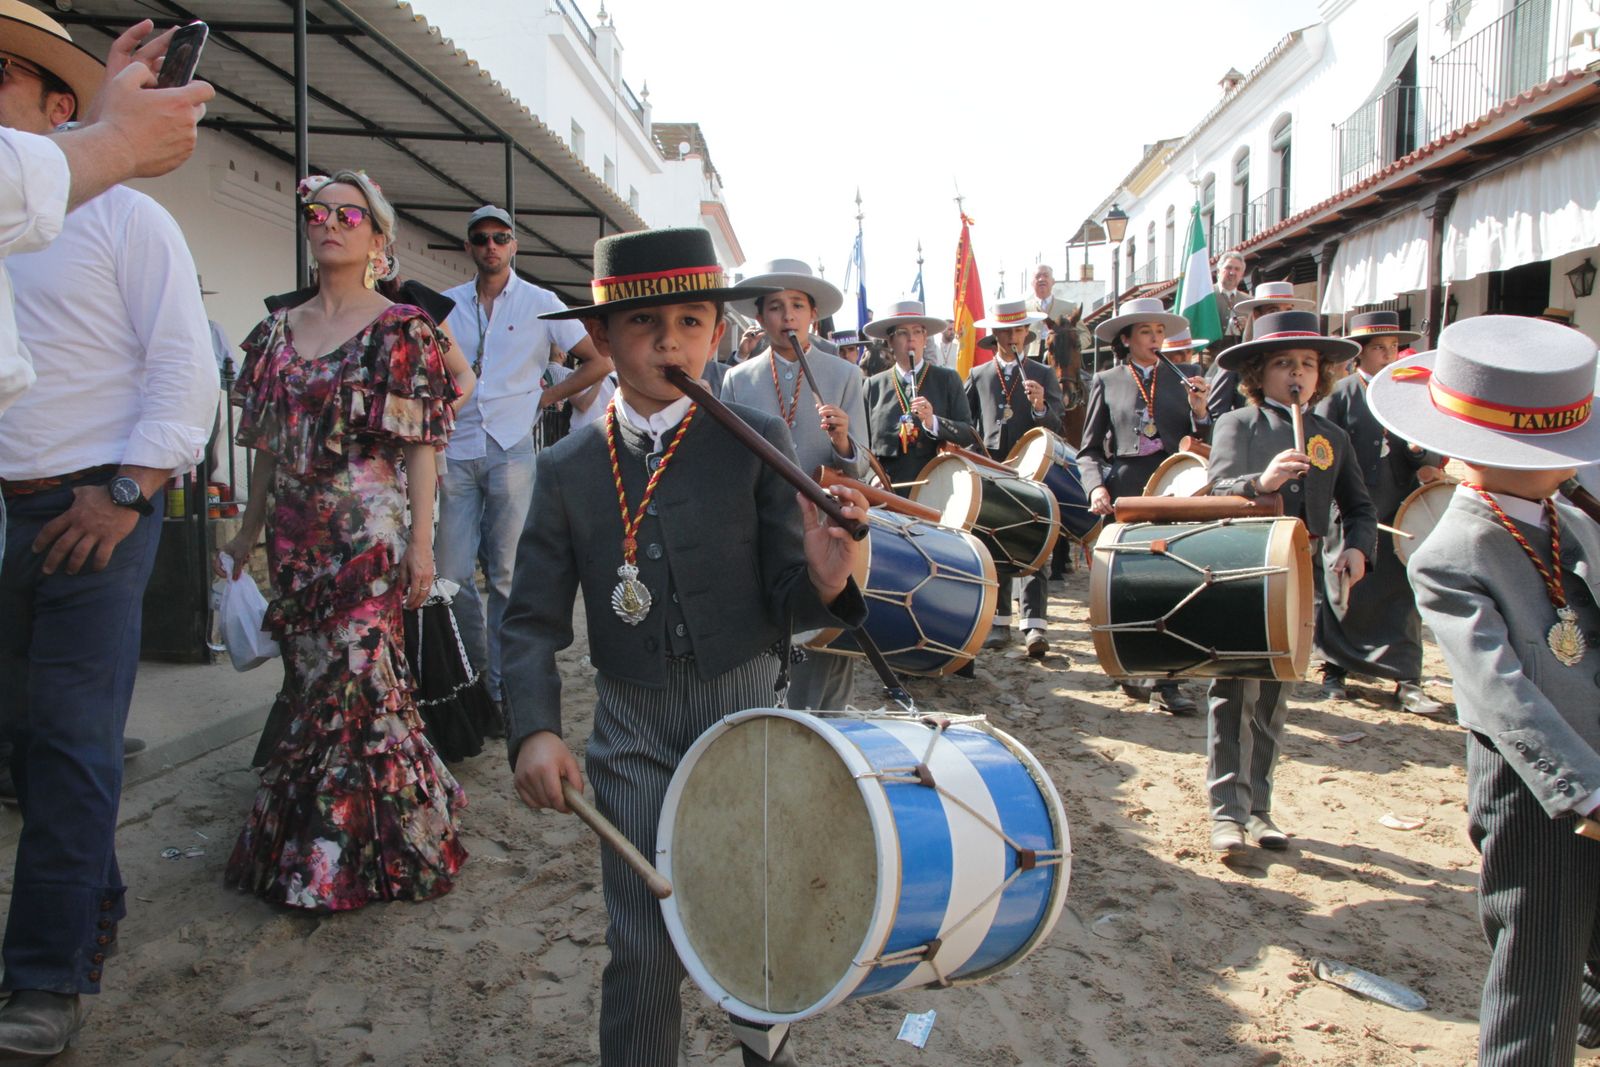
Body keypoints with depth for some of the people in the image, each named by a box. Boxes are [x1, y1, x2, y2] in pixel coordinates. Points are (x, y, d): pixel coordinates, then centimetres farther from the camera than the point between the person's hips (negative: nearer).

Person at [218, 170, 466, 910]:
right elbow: (267, 441, 17)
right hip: (297, 537, 5)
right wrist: (251, 529, 16)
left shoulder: (401, 329, -3)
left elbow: (421, 442, -7)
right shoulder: (279, 330, 13)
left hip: (370, 535, -5)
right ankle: (309, 837, 26)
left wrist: (421, 538, -13)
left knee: (355, 680, -5)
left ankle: (348, 855, 9)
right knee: (310, 678, 11)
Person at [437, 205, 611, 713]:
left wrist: (546, 396, 2)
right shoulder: (447, 305, 11)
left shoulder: (540, 303, 5)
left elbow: (599, 361, 7)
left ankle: (503, 685, 9)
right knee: (453, 573, 1)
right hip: (456, 451, 3)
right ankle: (478, 668, 21)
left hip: (512, 448, -2)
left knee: (506, 574, -1)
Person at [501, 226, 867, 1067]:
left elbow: (783, 600, -9)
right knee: (643, 953, 3)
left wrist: (821, 583, -32)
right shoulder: (566, 470, 0)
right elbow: (534, 619, 0)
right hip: (632, 730, 1)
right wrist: (533, 729, -15)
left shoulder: (757, 442, -7)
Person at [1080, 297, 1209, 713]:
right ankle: (1135, 673, 18)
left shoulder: (1182, 377, 12)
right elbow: (1089, 450, 8)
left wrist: (1199, 413, -8)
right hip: (1124, 496, -1)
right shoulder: (1107, 382, 9)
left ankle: (1165, 681, 2)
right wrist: (1096, 486, -9)